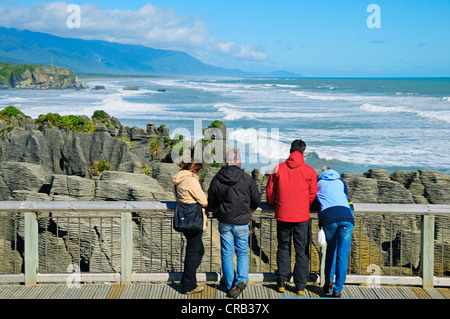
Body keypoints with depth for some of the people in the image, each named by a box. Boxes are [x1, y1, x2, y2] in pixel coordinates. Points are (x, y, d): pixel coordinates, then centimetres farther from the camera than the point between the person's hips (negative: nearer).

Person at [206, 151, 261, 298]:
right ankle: (242, 279, -8)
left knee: (227, 254, 9)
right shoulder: (247, 179, -7)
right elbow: (256, 200, 2)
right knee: (242, 252, 13)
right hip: (242, 222, -1)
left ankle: (230, 287, 13)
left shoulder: (216, 180, -3)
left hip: (224, 222, 1)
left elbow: (211, 203, 7)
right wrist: (249, 208, 23)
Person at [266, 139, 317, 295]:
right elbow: (313, 194, 1)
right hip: (302, 216, -1)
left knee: (283, 248, 14)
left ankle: (281, 283, 14)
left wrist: (272, 203, 26)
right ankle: (300, 286, 8)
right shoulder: (309, 171, -3)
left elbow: (270, 190, 6)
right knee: (302, 250, 7)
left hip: (282, 215, 1)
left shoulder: (278, 168, 0)